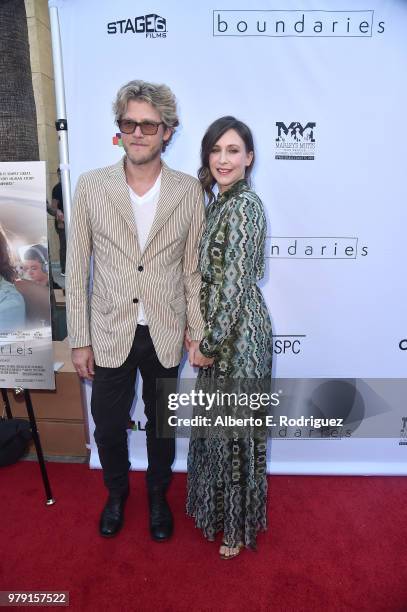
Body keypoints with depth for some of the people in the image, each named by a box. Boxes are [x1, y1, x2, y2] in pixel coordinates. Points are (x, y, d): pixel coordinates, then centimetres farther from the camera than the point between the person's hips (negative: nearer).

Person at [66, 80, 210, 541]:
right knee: (108, 427, 17)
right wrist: (80, 340, -3)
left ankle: (157, 495, 47)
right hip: (110, 333, 1)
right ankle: (116, 493, 48)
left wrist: (199, 335, 0)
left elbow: (193, 270, 0)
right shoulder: (91, 186, -6)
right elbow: (77, 269, -3)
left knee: (161, 425, 19)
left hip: (165, 334, 0)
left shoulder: (189, 191, -5)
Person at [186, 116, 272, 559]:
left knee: (234, 427, 8)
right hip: (218, 329, 9)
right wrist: (201, 334, 11)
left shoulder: (243, 206, -19)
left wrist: (209, 343, -14)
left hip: (236, 333, -9)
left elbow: (235, 285, -22)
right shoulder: (222, 201, 10)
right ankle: (219, 505, 47)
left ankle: (238, 525, 34)